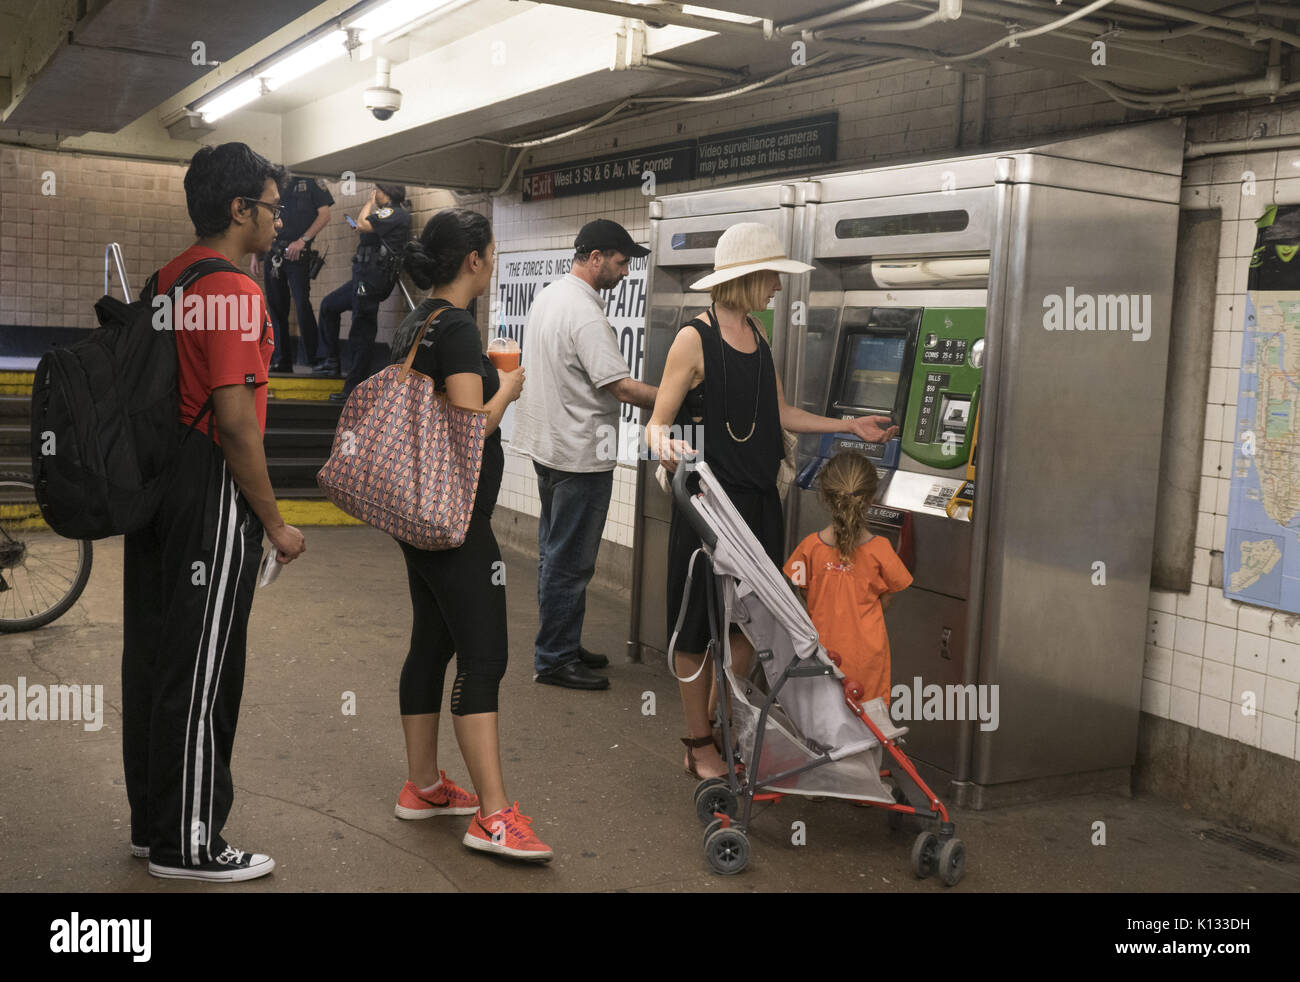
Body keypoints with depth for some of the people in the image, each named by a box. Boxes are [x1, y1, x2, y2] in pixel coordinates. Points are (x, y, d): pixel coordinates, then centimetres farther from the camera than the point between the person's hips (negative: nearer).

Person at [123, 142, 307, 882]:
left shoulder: (166, 279, 12)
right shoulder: (235, 292, -16)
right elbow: (235, 421, -21)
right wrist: (275, 524, -14)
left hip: (155, 480, 10)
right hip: (212, 492, -9)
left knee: (151, 656, 15)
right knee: (201, 671, 0)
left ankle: (153, 823, 28)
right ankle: (189, 846, 11)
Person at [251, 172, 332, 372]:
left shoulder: (309, 182, 5)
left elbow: (324, 215, -2)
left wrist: (302, 240, -12)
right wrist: (256, 255, 13)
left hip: (297, 254, -5)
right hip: (272, 254, 5)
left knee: (302, 305, -13)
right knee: (276, 307, 5)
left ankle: (316, 361, -9)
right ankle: (281, 361, 11)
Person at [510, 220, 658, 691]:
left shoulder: (547, 296, 10)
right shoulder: (585, 314, -21)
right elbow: (622, 387, -23)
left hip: (547, 447, 10)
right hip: (580, 455, -10)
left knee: (555, 554, 17)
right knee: (569, 562, -1)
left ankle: (560, 646, 28)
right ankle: (554, 659, 7)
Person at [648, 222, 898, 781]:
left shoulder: (757, 337, 12)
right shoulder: (695, 339, -11)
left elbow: (779, 414, 20)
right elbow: (659, 423, -12)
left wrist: (849, 426, 21)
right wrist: (667, 447, -35)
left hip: (758, 502, 7)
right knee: (698, 628, 4)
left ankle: (721, 731, 26)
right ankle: (699, 747, 18)